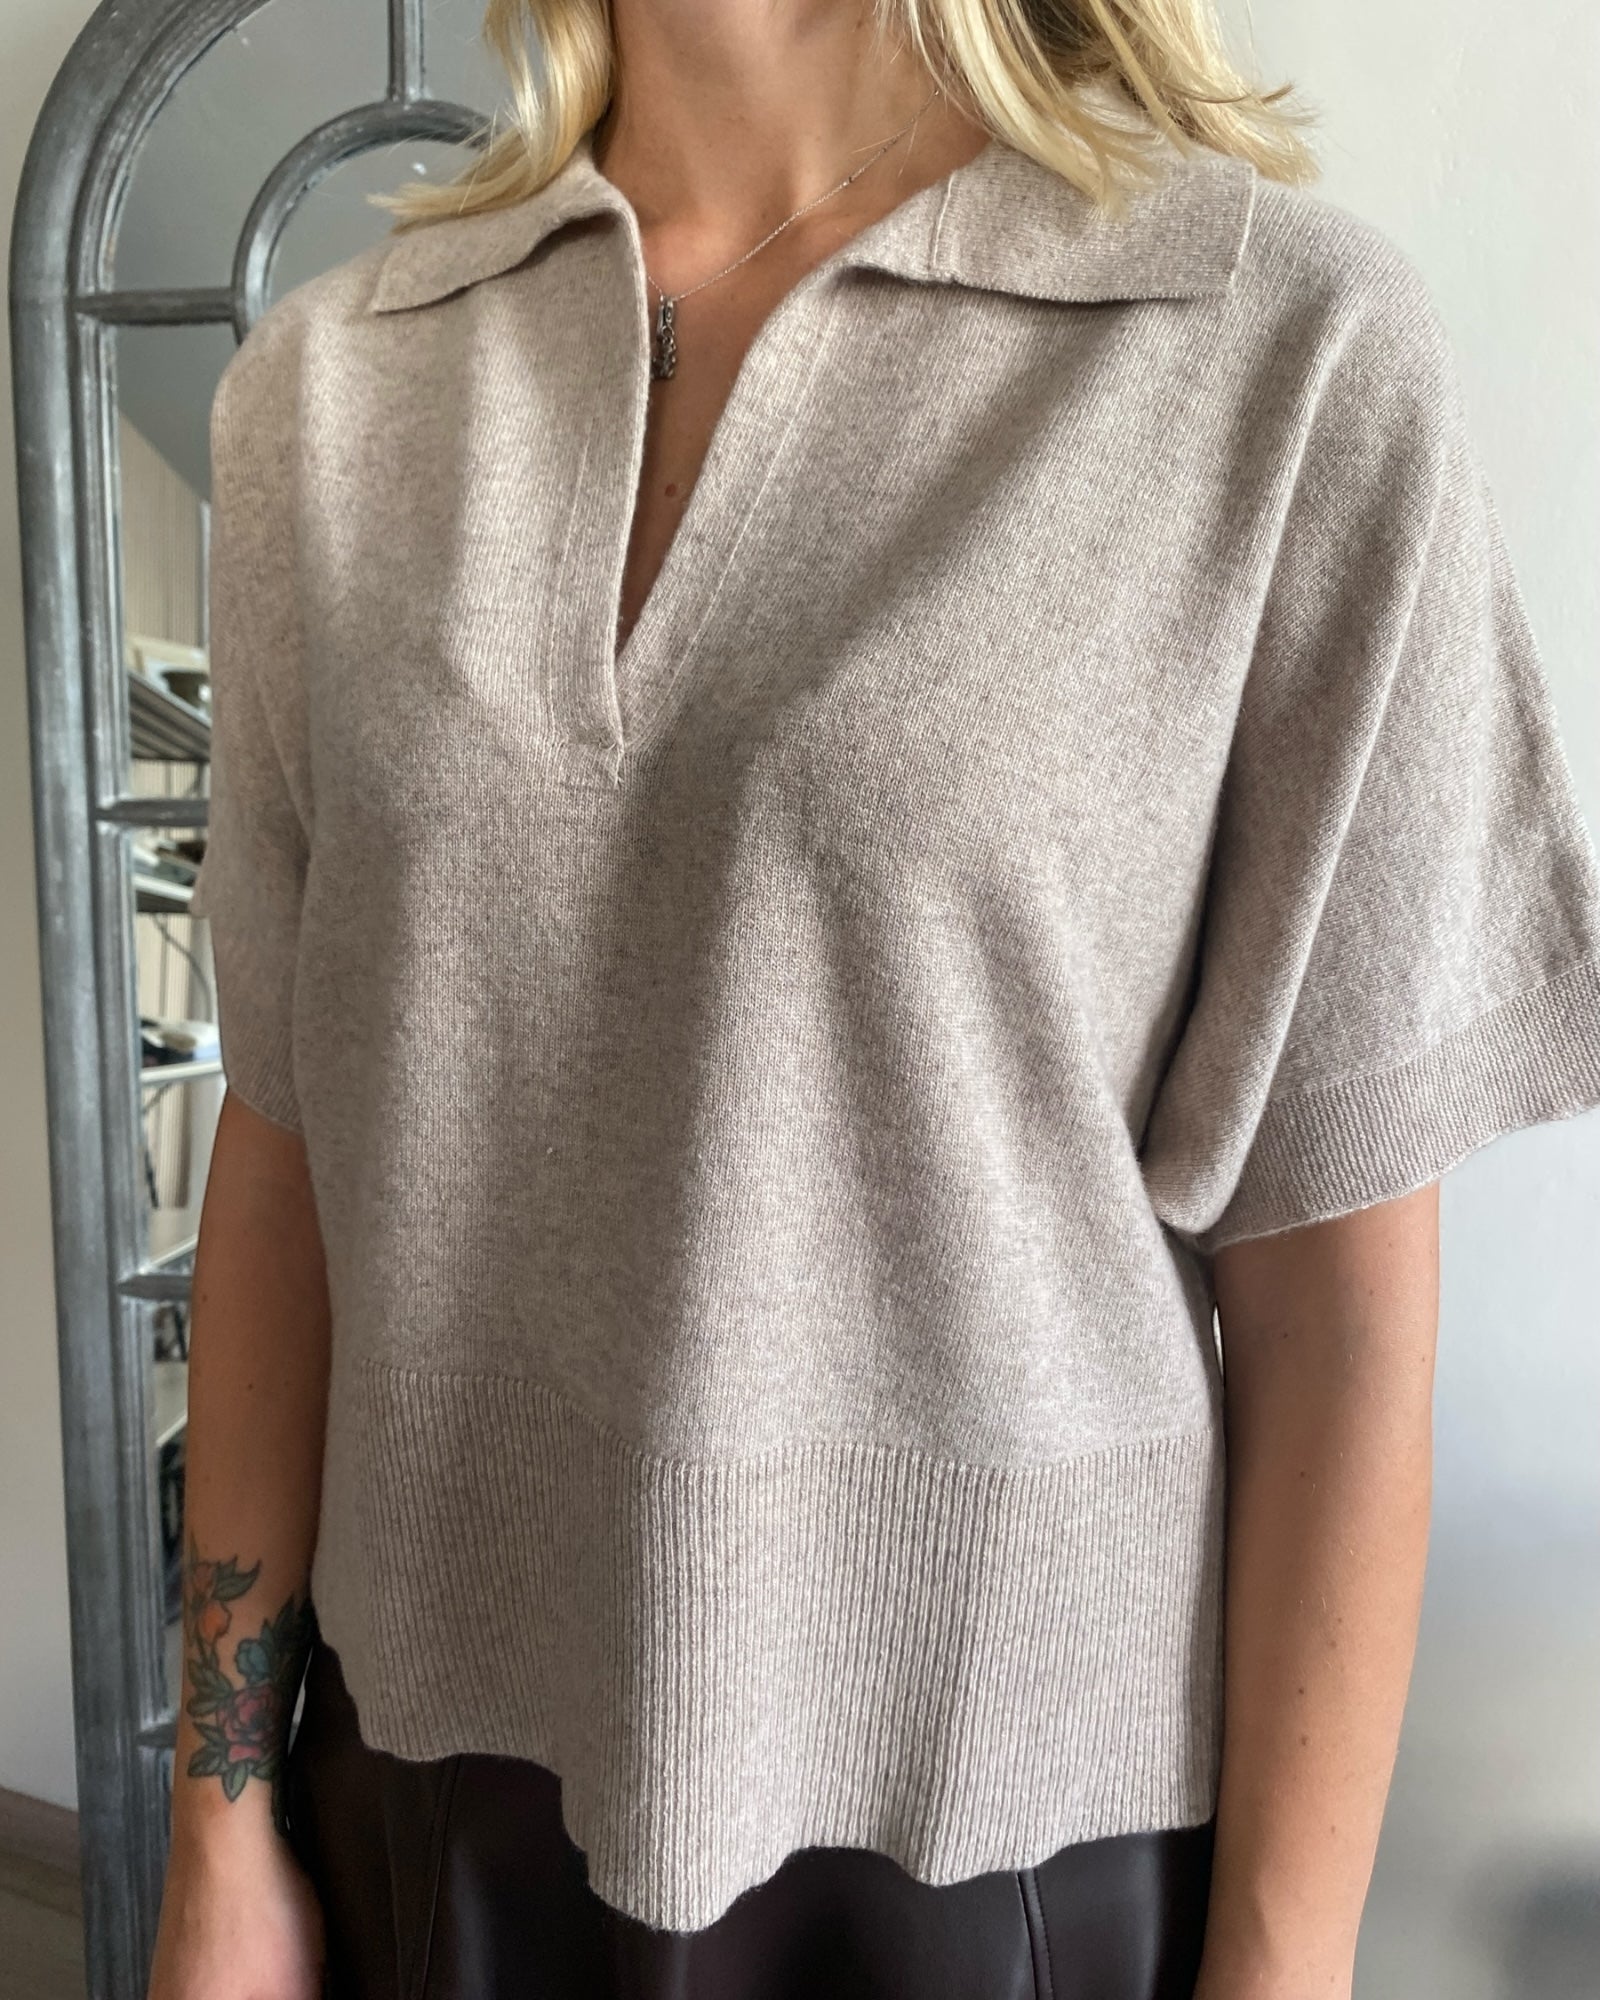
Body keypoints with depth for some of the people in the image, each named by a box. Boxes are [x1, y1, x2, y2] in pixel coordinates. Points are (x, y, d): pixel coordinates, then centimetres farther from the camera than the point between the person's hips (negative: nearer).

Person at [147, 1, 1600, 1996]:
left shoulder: (1293, 349, -12)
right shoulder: (323, 383, 0)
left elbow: (1337, 1289, -11)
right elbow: (287, 1143, 1)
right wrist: (222, 1827, 5)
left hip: (1006, 1813, -2)